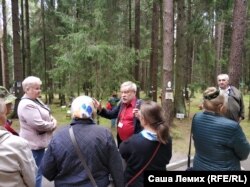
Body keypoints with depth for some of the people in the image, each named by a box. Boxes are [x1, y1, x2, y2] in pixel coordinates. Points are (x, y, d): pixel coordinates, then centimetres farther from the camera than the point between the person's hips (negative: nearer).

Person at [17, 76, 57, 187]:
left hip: (38, 141, 10)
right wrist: (53, 124, -12)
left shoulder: (35, 100, 8)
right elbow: (38, 124, -28)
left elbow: (45, 116, 17)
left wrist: (52, 120, -5)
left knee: (38, 171, 23)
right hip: (34, 143, -10)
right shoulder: (27, 105, -23)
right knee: (36, 172, 2)